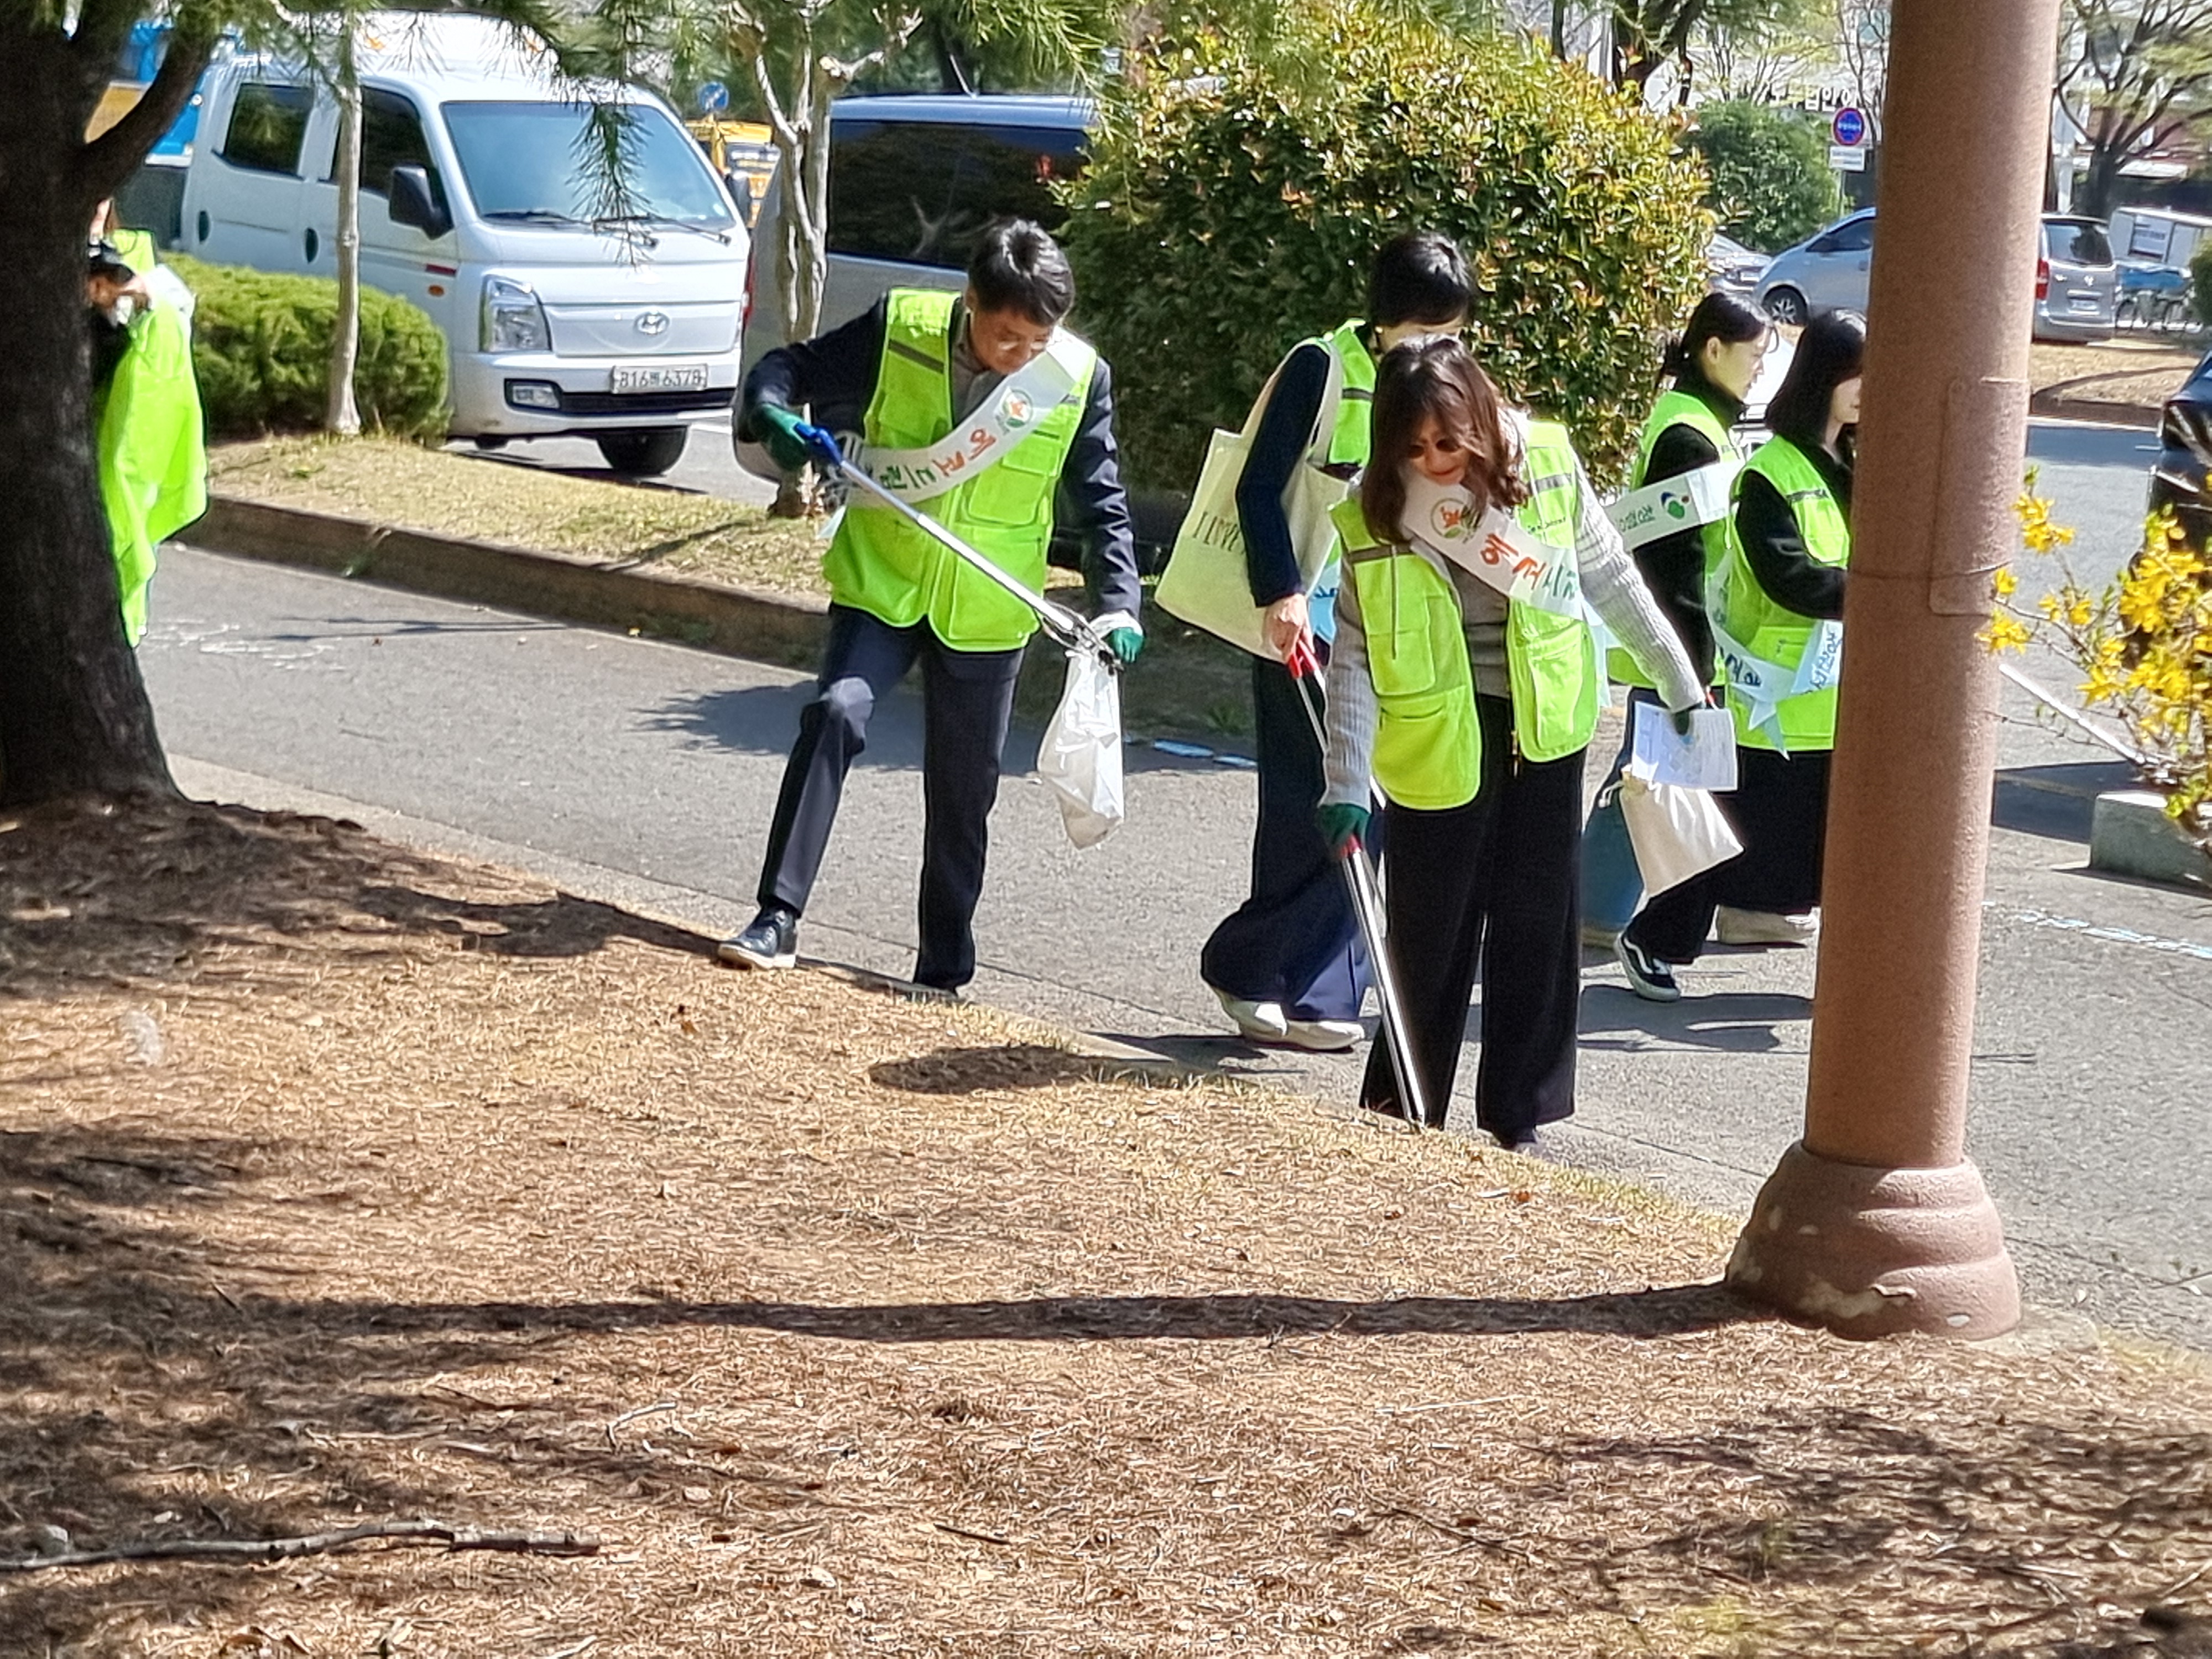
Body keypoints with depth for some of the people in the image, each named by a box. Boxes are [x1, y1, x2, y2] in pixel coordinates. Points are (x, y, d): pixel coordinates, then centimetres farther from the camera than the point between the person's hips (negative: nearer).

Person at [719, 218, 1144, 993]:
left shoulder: (1080, 378, -10)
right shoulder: (899, 328, -13)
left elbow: (1102, 504, -1)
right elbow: (789, 368, -3)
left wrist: (1119, 603, -14)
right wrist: (775, 417, -26)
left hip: (986, 612, 1)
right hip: (882, 583, -1)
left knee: (962, 798, 8)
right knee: (835, 715, -24)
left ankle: (944, 973, 22)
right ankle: (777, 918, -18)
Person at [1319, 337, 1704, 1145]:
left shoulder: (1547, 464, -9)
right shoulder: (1373, 516, -13)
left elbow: (1612, 580, 4)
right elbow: (1355, 660, -10)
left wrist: (1679, 679, 9)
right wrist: (1346, 784, -16)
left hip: (1545, 732, 2)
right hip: (1438, 742, -2)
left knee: (1538, 925, 7)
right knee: (1430, 934, 3)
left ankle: (1518, 1116, 18)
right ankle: (1400, 1119, 17)